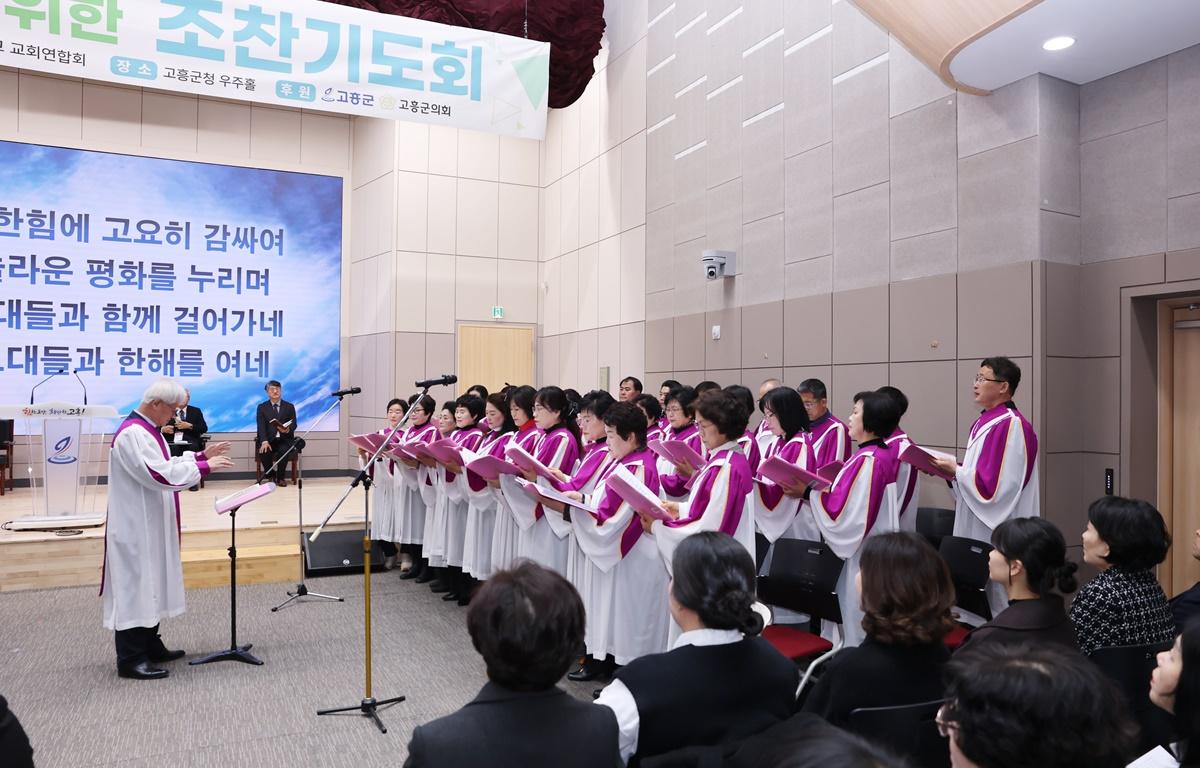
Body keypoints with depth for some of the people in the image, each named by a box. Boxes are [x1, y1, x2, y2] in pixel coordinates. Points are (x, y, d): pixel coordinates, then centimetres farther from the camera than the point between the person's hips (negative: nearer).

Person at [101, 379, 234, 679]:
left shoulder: (147, 430, 11)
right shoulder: (132, 434, -21)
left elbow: (165, 464, 20)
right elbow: (160, 474, -28)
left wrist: (201, 455, 11)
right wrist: (205, 466, -23)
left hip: (150, 525, 11)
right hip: (136, 526, -11)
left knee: (150, 584, 16)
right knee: (135, 586, -4)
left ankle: (149, 645, 26)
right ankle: (130, 659, 4)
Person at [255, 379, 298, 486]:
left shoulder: (289, 407, 11)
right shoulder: (262, 407, 9)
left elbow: (293, 424, 1)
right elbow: (261, 426, -4)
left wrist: (287, 430, -25)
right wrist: (264, 441, -22)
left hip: (284, 440, 0)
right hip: (269, 440, 0)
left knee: (283, 451, -33)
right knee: (263, 452, -31)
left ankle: (280, 478, -10)